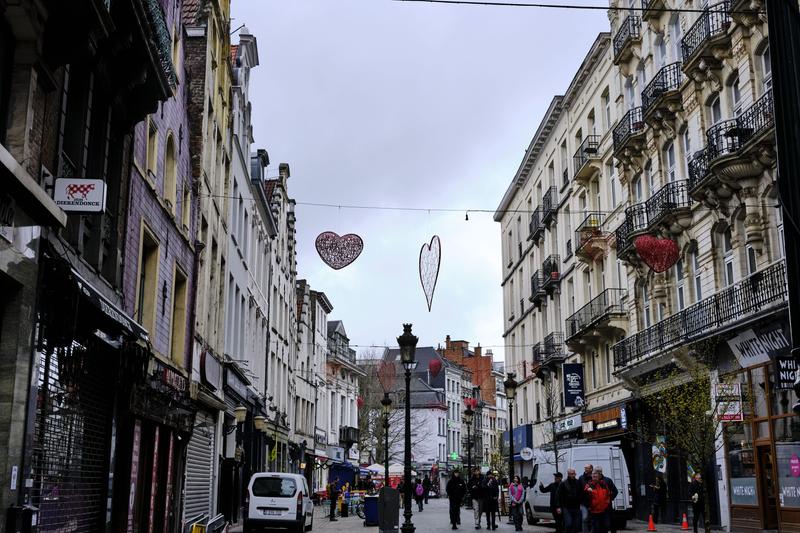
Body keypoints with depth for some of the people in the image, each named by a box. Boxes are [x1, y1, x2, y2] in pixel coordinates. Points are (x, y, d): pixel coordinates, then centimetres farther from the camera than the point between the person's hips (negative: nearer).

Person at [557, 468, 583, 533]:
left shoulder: (578, 483, 5)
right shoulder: (563, 484, -1)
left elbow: (582, 495, 12)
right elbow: (558, 496, -2)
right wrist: (558, 507, -8)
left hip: (576, 508, 3)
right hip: (567, 508, -3)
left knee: (576, 525, 5)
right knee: (568, 524, -10)